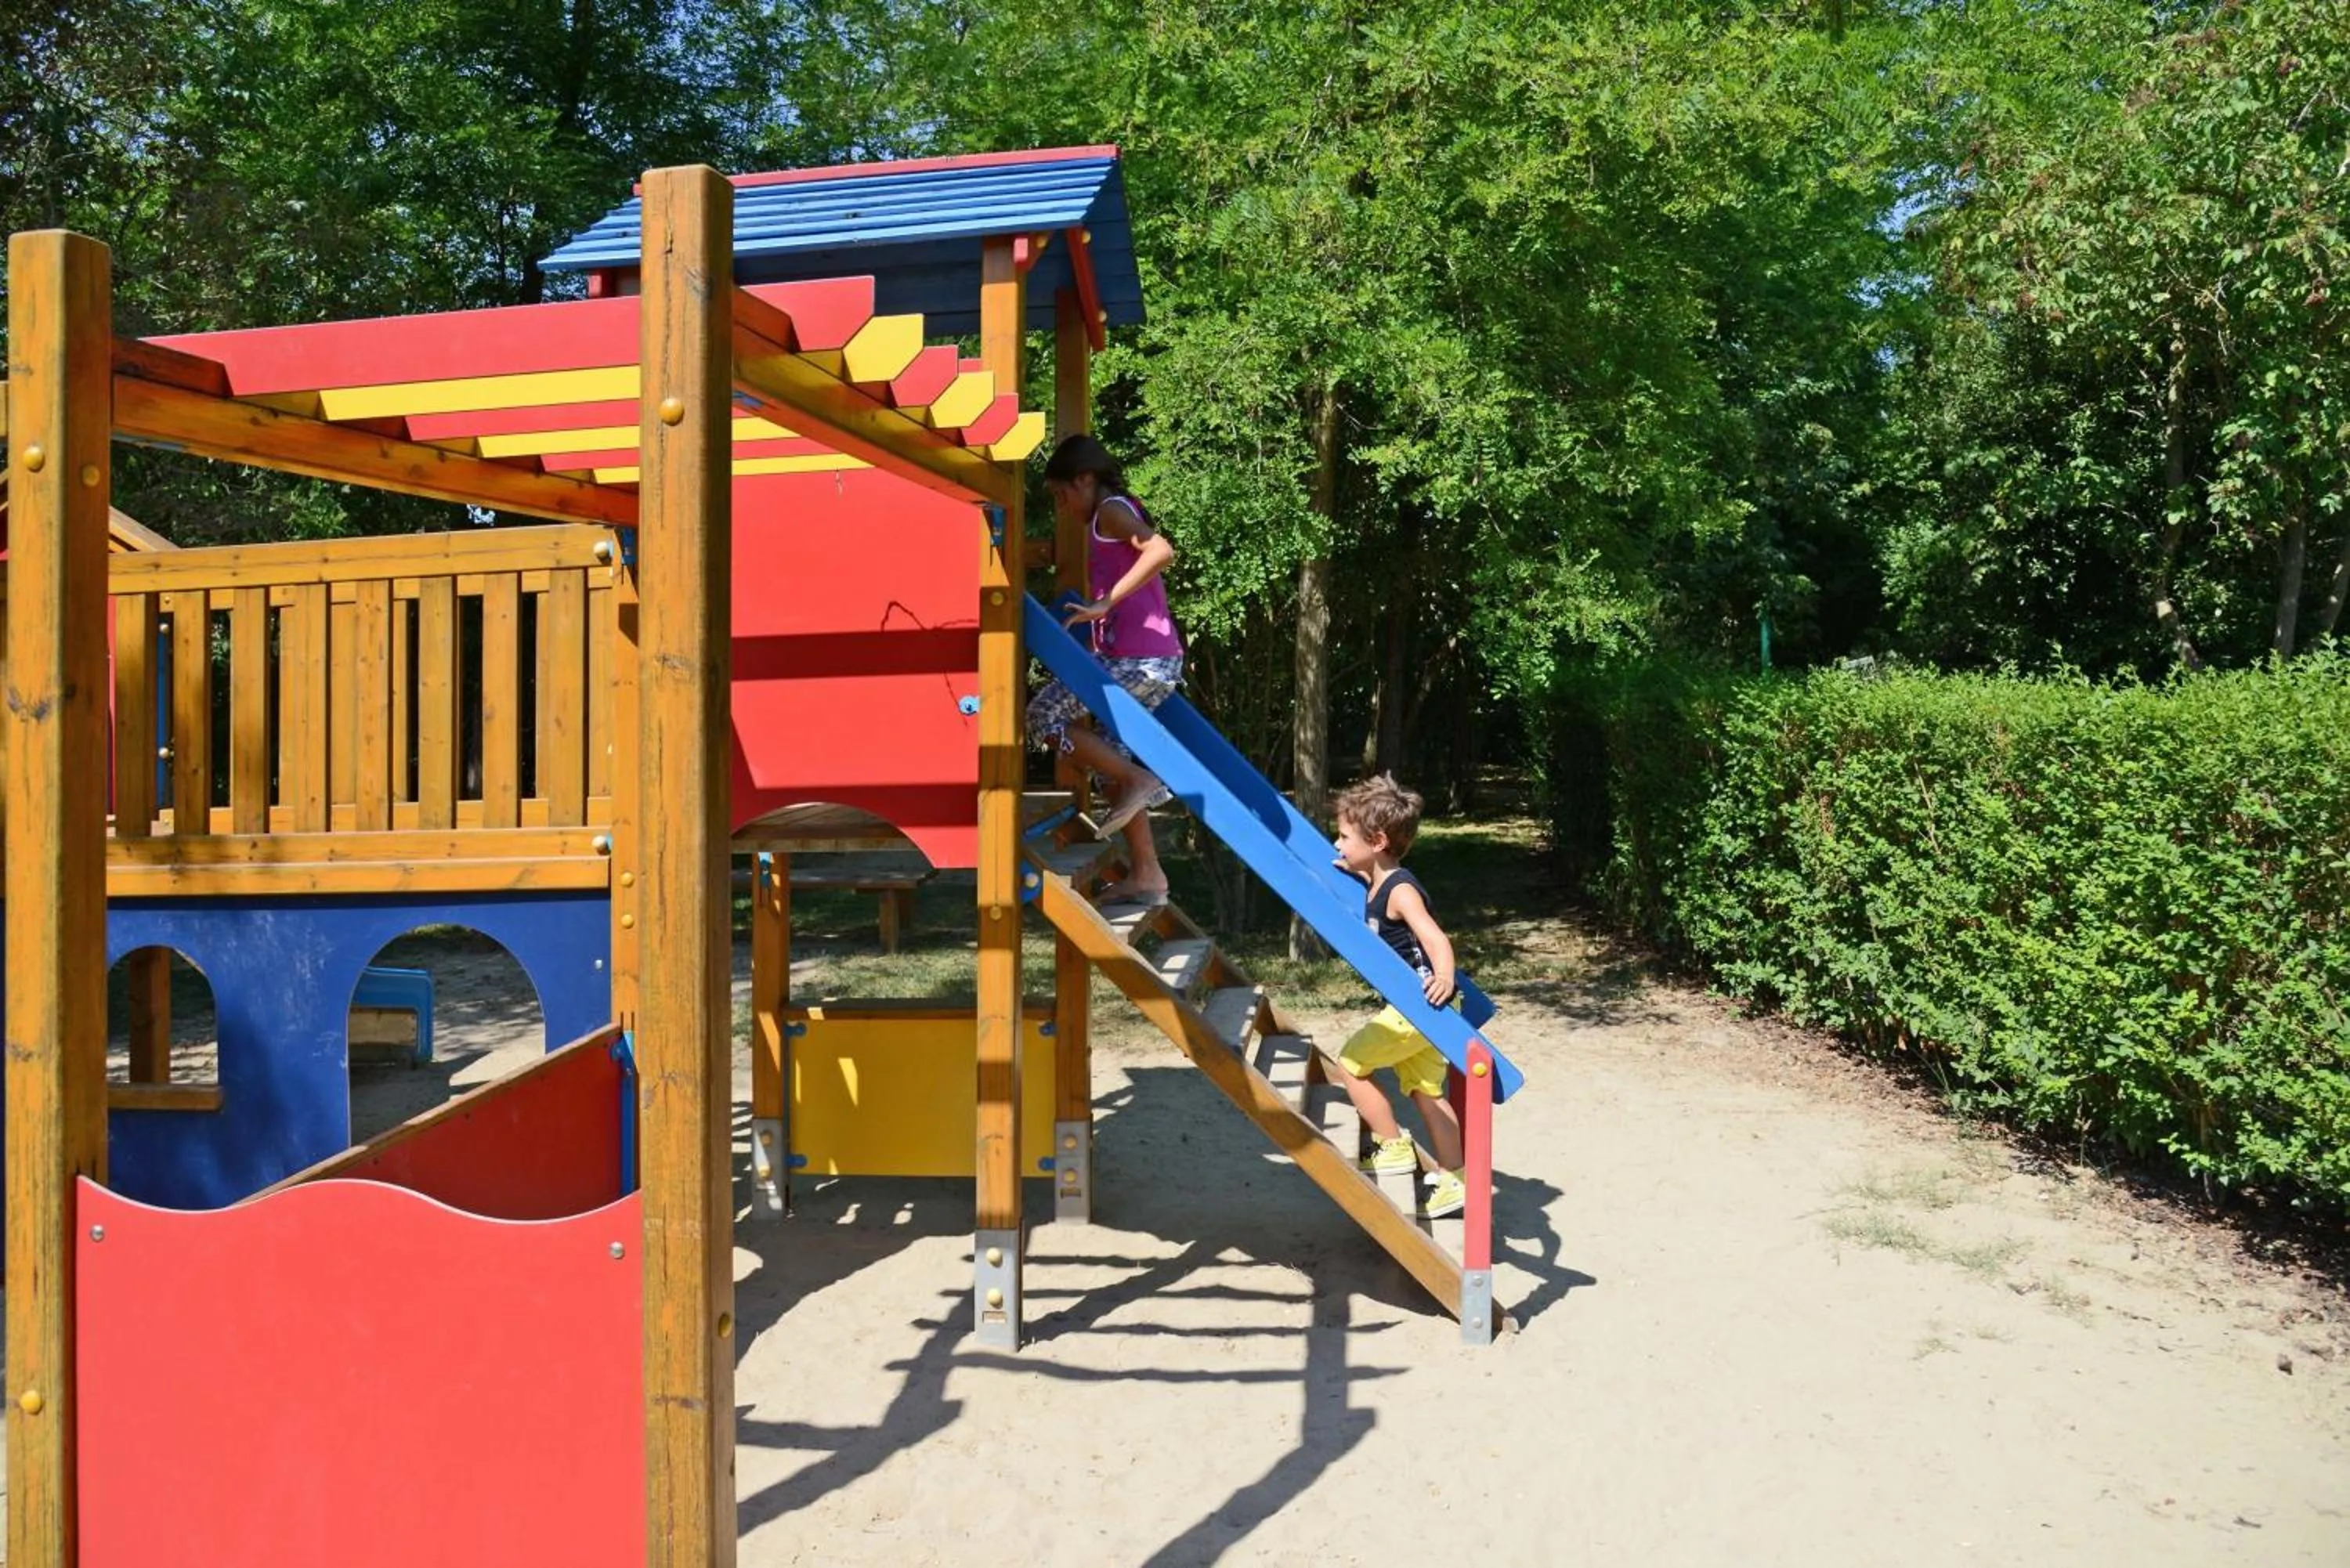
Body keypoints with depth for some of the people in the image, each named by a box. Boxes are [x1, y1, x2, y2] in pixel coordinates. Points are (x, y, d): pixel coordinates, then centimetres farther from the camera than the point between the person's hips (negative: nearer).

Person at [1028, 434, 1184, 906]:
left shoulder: (1110, 511, -6)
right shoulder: (1117, 513, 22)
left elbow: (1161, 549, -25)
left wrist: (1104, 604, -26)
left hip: (1140, 661, -10)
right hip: (1153, 662, 10)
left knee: (1044, 714, -9)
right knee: (1113, 764, 14)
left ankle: (1138, 780, -6)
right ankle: (1146, 875, 16)